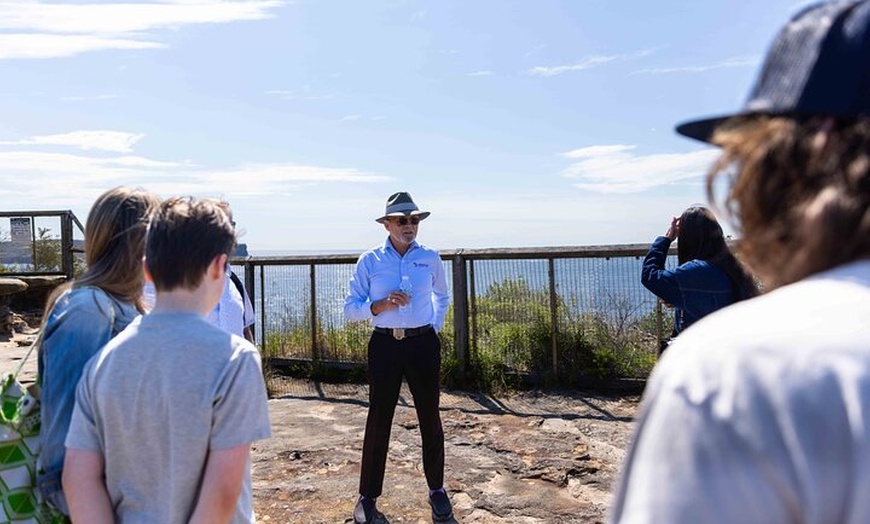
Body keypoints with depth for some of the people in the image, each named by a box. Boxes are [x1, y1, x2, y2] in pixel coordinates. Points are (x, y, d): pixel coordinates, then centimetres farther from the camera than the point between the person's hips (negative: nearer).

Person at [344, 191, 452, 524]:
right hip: (385, 345, -1)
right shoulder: (369, 261, -1)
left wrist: (434, 326, 10)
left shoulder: (430, 258, 5)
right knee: (379, 419, 4)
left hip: (423, 344, 2)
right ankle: (368, 497, 18)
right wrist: (382, 304, -18)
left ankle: (437, 490, 28)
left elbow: (442, 297, 22)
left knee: (430, 417, 11)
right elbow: (351, 309, -3)